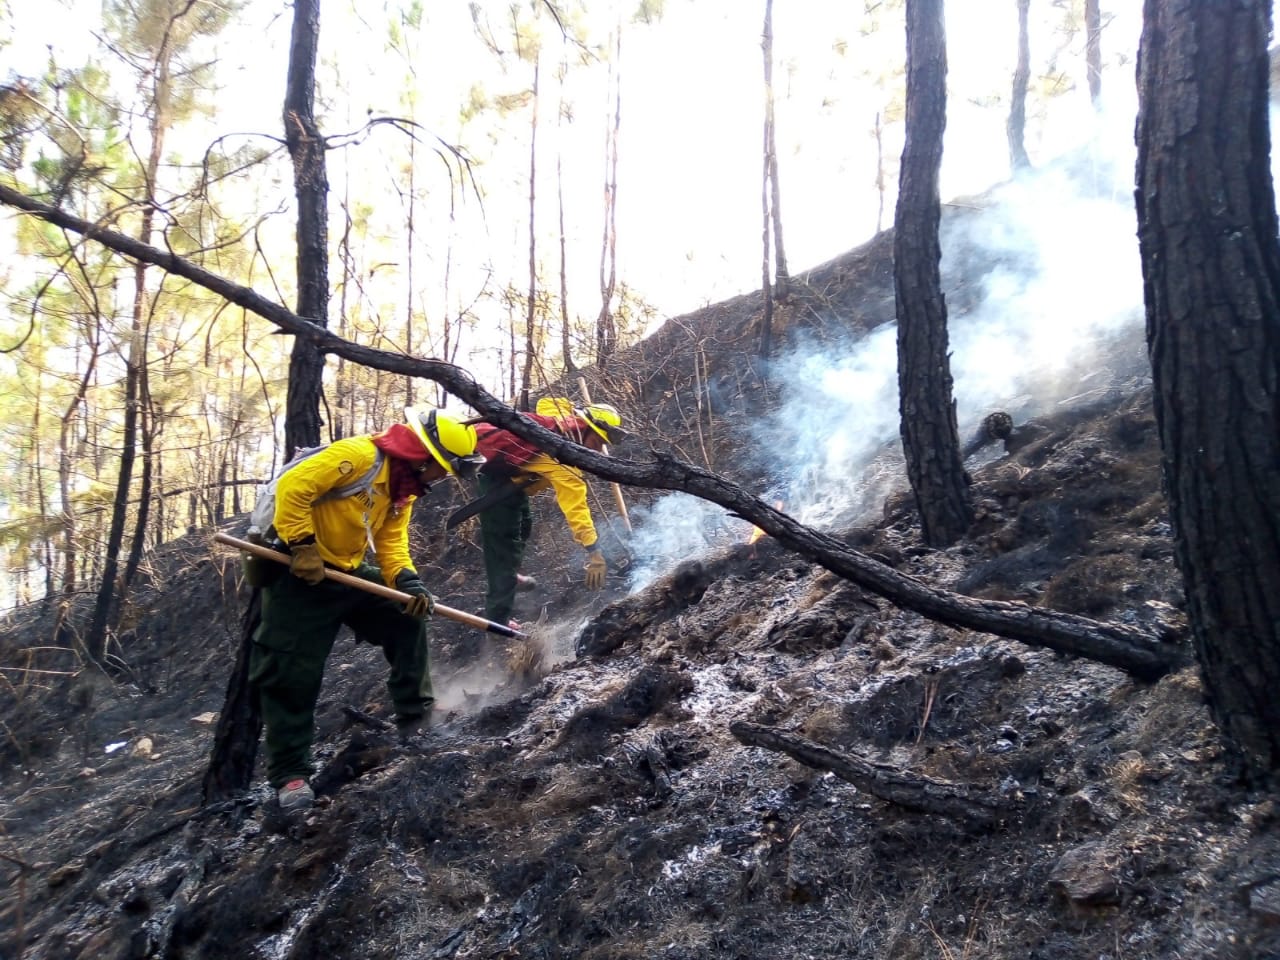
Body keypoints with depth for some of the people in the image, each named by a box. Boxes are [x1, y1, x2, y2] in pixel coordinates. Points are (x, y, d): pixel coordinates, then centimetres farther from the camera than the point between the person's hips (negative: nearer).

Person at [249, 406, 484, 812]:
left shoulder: (403, 491, 8)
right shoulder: (360, 455, -20)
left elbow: (393, 544, 5)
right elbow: (292, 487, -25)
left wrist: (409, 583, -12)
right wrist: (302, 547, -26)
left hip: (348, 573, 9)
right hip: (299, 572, -9)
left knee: (408, 616, 6)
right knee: (292, 675, -6)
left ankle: (415, 717, 17)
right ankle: (290, 773, 7)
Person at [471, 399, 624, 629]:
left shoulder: (563, 419, -8)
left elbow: (545, 403, 15)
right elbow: (575, 506, -35)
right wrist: (594, 551, -35)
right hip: (496, 479, -10)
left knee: (522, 525, 28)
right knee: (504, 544, -7)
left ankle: (509, 577, 51)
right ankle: (498, 620, -1)